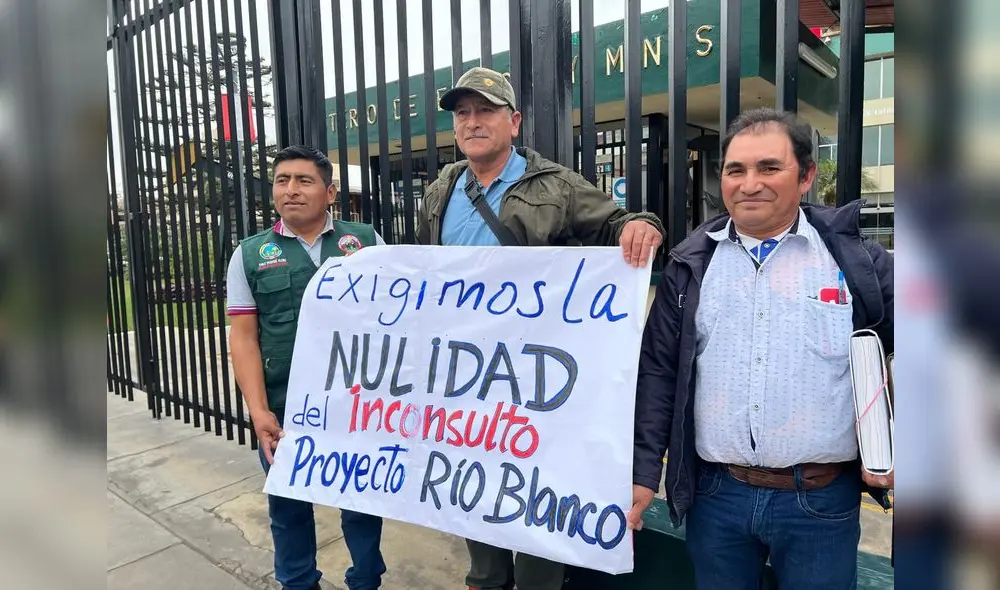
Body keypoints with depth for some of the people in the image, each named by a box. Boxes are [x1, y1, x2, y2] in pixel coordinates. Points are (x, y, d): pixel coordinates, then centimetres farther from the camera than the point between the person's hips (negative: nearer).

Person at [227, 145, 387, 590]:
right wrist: (258, 410, -9)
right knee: (289, 506, 17)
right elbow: (243, 337, 1)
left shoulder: (366, 241, 3)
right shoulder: (250, 255, 4)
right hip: (285, 409, 1)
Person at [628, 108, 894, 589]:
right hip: (715, 494, 2)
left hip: (821, 500, -1)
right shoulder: (691, 264, 1)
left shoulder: (857, 259, -2)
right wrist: (643, 473, -2)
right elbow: (657, 372, 1)